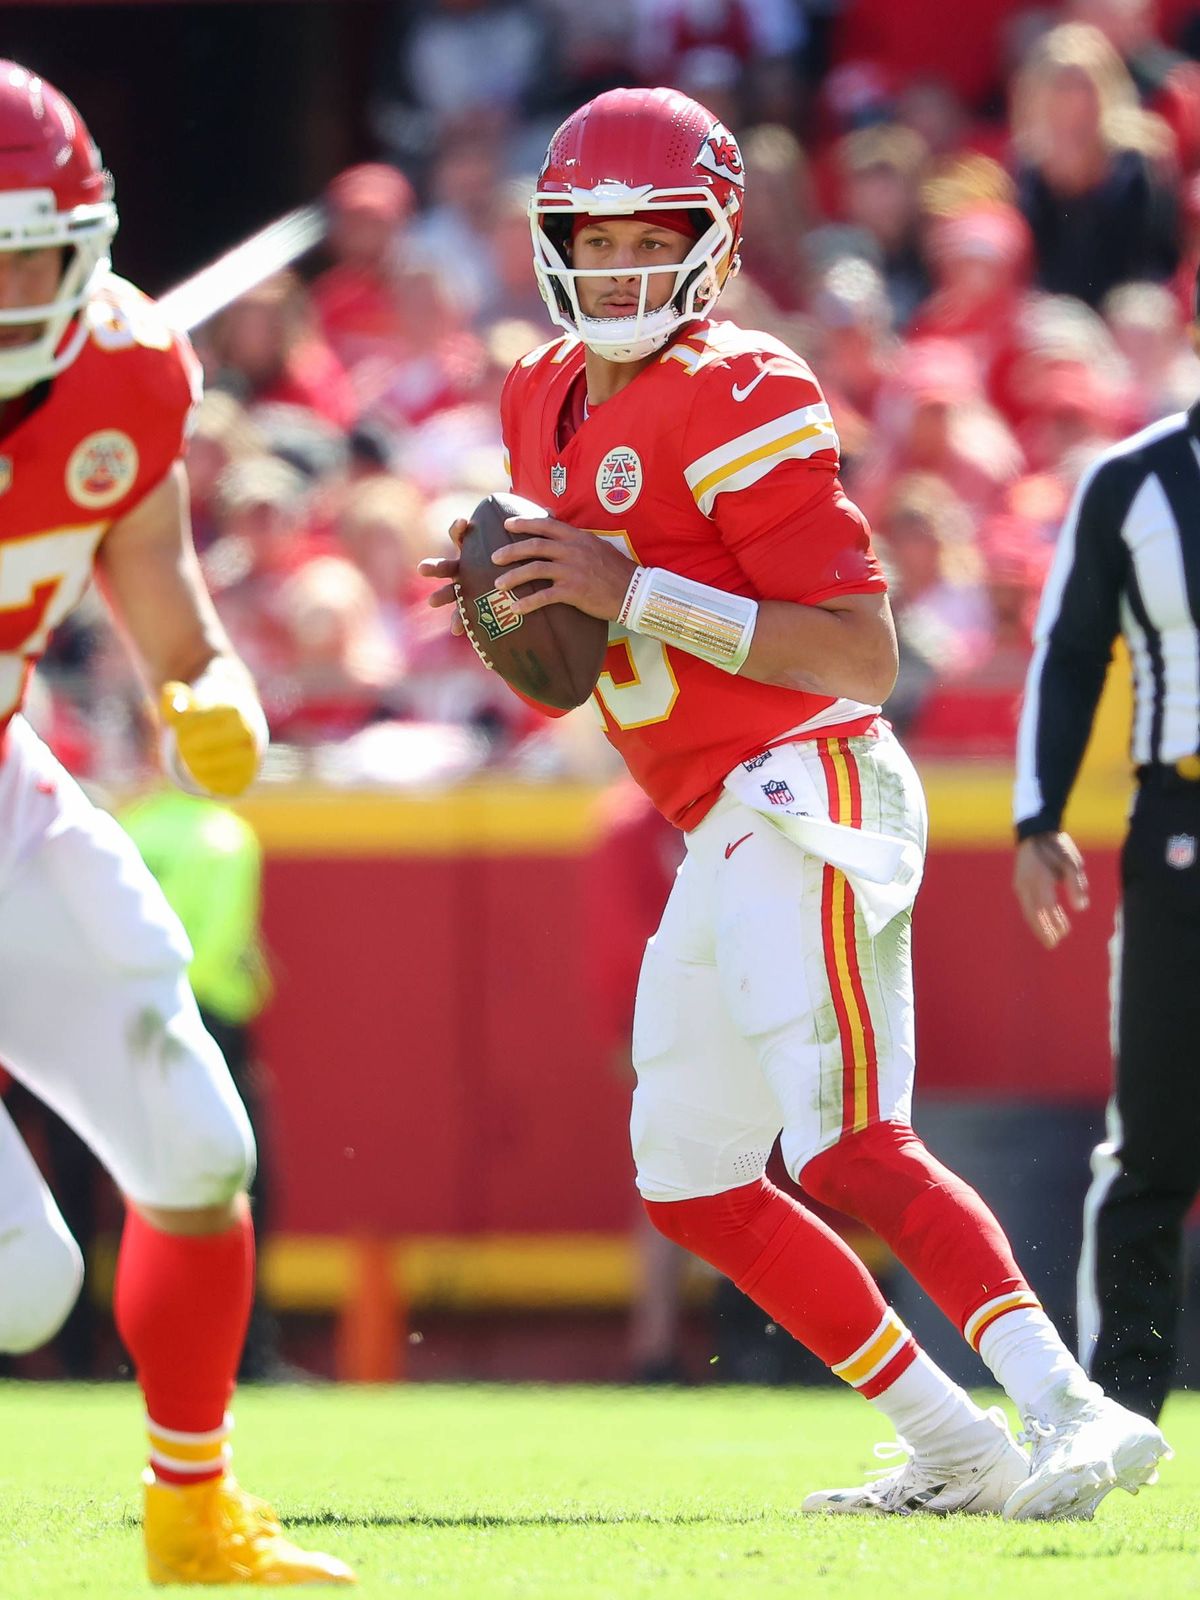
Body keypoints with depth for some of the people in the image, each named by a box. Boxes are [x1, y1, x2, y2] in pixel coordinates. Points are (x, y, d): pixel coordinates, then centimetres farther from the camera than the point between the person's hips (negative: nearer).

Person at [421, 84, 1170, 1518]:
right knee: (691, 1184, 12)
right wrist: (512, 608, 2)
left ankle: (1075, 1413, -30)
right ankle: (952, 1452, 15)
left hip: (803, 794, -10)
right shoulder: (549, 401, 15)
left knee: (847, 1144, -24)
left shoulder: (741, 401, -12)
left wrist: (636, 592, -22)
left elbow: (864, 656, -18)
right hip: (724, 838, 10)